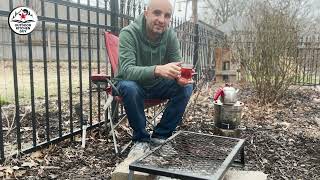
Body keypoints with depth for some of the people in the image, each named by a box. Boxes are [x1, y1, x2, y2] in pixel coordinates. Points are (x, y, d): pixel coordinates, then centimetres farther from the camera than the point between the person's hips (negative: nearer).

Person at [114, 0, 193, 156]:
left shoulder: (170, 35, -11)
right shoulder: (128, 33, -24)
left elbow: (177, 65, -10)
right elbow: (126, 70, -36)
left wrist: (181, 77, -35)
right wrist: (157, 70, -53)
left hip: (157, 84, 4)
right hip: (133, 83, -4)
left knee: (186, 87, -19)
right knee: (129, 87, -37)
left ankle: (160, 136, -5)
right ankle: (141, 139, -14)